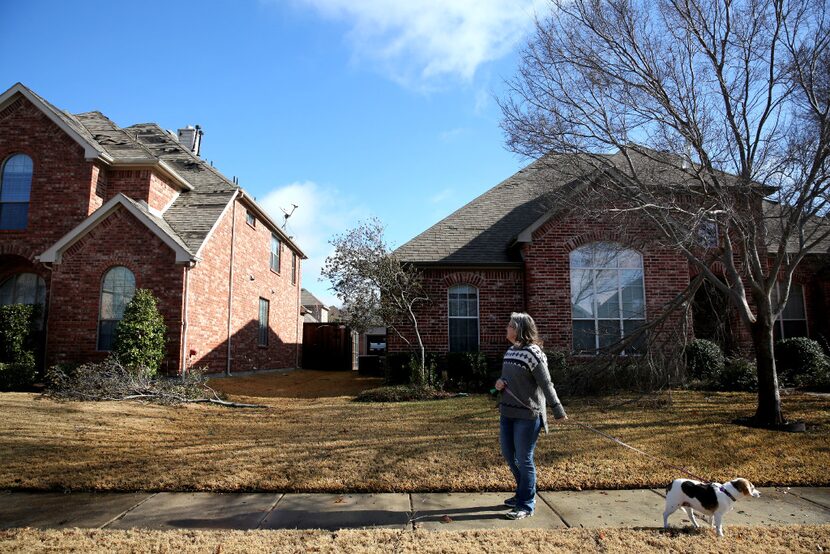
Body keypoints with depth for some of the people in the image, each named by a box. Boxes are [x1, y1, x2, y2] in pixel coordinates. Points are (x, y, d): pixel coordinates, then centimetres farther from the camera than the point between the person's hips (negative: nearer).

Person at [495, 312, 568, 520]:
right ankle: (524, 492, 36)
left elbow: (546, 385, -15)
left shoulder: (533, 353, -16)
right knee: (508, 454, 16)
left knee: (524, 458, 1)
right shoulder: (510, 351, 9)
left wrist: (558, 412, -14)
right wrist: (499, 382, -3)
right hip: (507, 411, 9)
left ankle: (526, 505, 15)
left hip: (528, 415, -8)